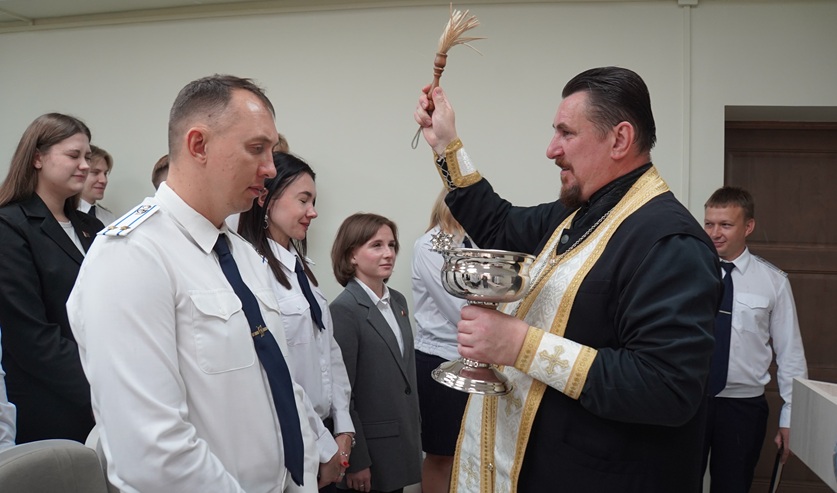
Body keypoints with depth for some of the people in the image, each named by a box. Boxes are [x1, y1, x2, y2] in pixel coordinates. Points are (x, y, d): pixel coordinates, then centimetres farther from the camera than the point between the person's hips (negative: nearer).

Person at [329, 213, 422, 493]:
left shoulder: (398, 301, 7)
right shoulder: (343, 309, -16)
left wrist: (413, 432, 15)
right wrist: (356, 460, -16)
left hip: (402, 441, 7)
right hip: (370, 447, -7)